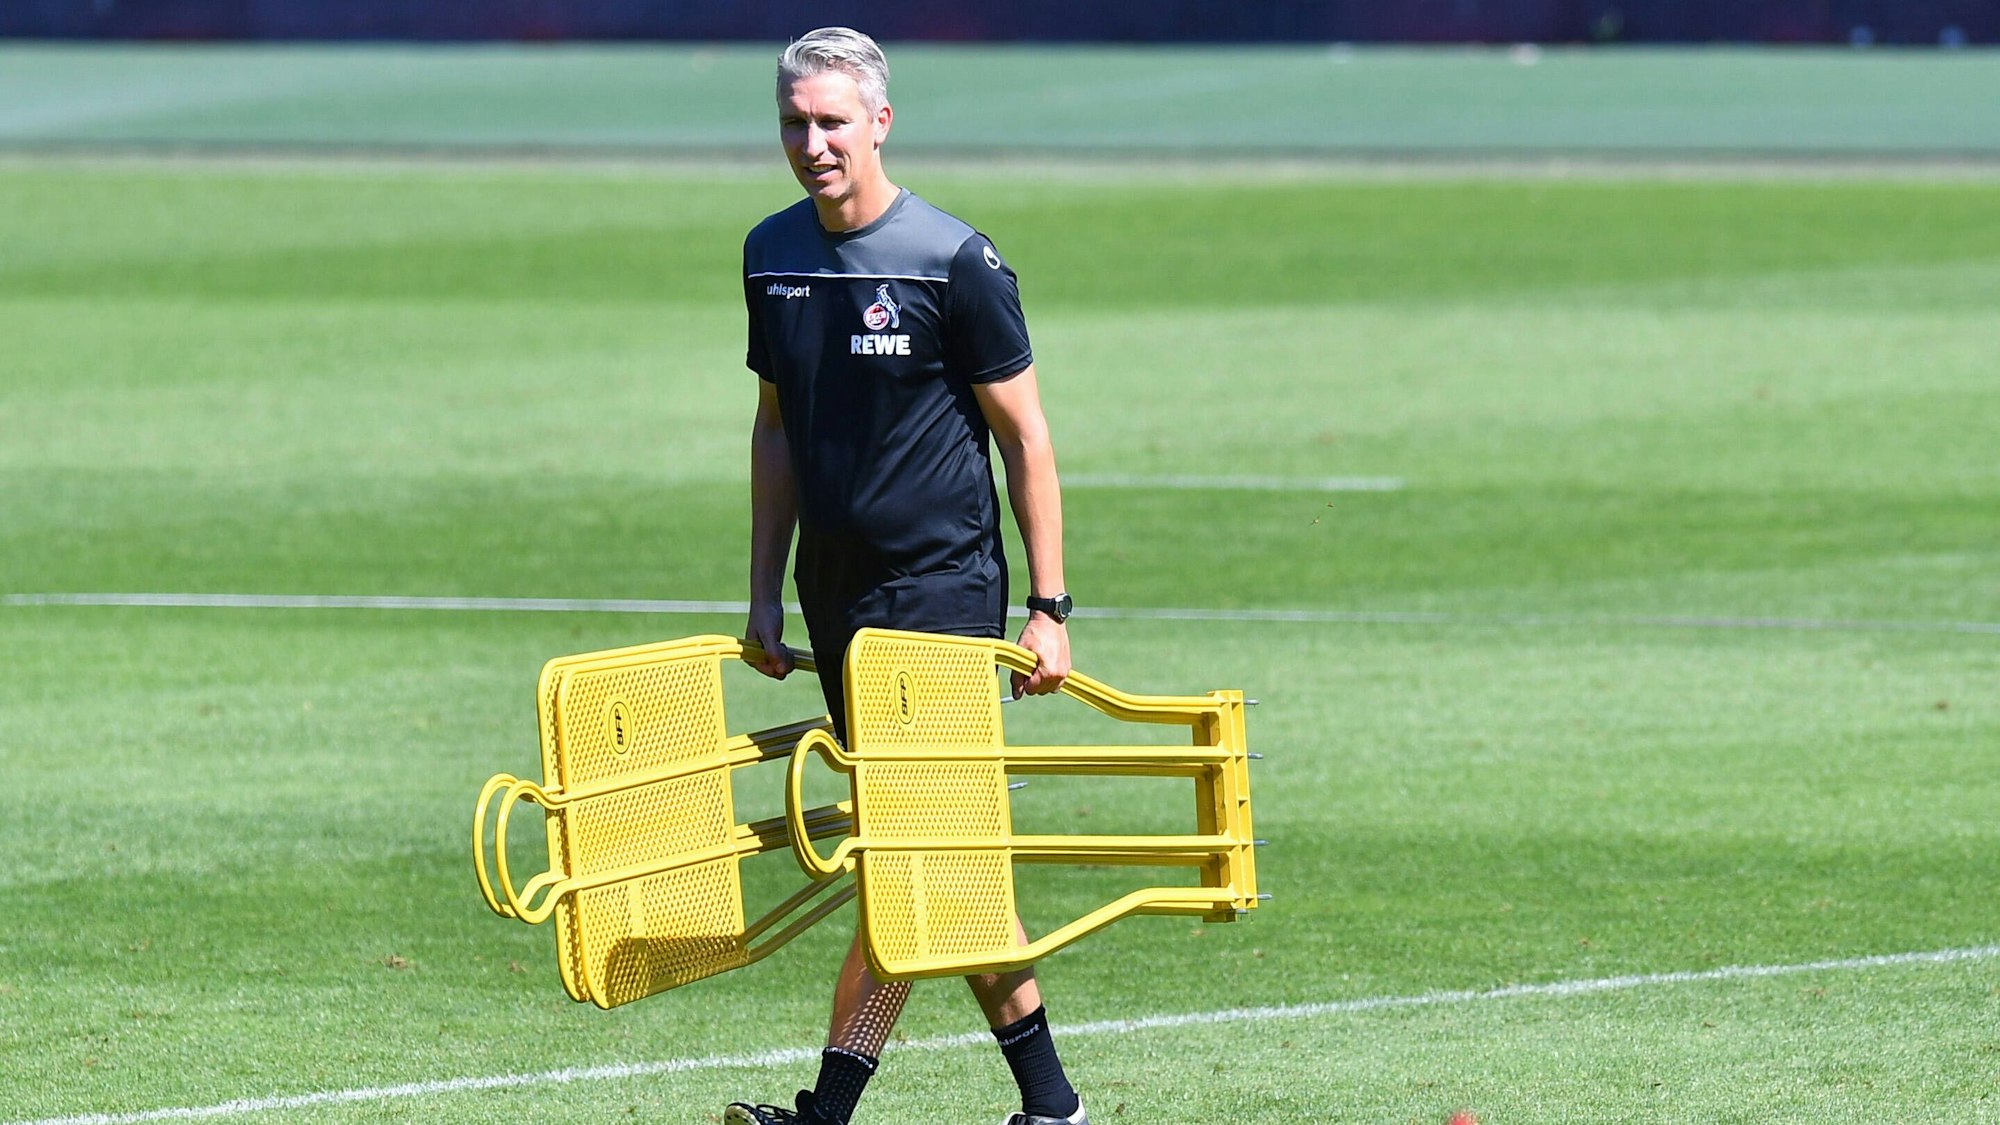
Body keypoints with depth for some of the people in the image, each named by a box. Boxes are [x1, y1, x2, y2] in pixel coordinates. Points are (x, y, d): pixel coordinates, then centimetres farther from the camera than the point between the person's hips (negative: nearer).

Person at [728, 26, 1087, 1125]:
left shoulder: (954, 262, -10)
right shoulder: (773, 255, 7)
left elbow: (1025, 438, -5)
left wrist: (1047, 608, -8)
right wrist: (765, 594, 14)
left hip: (942, 582, -6)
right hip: (834, 587, 6)